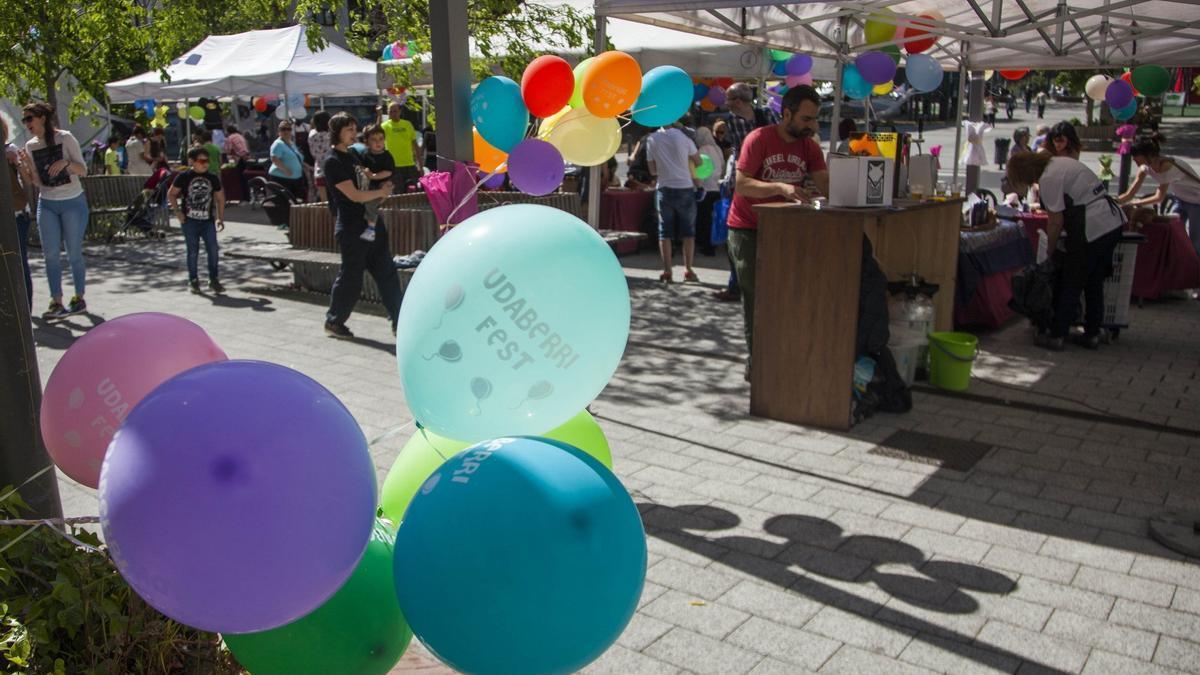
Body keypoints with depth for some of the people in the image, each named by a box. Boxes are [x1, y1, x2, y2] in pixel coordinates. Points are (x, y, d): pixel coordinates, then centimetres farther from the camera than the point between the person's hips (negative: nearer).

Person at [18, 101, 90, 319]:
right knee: (51, 254, -2)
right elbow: (37, 182, 6)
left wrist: (66, 162, -25)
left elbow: (83, 171, -7)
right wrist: (27, 165, -12)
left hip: (73, 203, -4)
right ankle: (56, 302, 0)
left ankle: (79, 299, 13)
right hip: (47, 204, 4)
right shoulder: (30, 146, 6)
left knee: (74, 253, 1)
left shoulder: (65, 138, -6)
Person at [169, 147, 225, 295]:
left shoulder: (212, 178, 6)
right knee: (193, 252, 3)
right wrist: (177, 212, -5)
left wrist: (220, 218, 8)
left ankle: (213, 280, 5)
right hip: (190, 221, -2)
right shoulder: (184, 177, -2)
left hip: (208, 221, 2)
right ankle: (193, 280, 16)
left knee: (213, 250, -5)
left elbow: (220, 198, 14)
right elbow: (171, 194, 5)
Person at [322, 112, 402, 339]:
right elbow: (354, 195, -17)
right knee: (350, 277, 1)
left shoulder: (353, 156, 15)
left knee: (387, 273, 6)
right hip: (352, 228, -8)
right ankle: (334, 321, 17)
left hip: (371, 224, 8)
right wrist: (380, 192, -6)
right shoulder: (333, 162, -12)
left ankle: (399, 320, 10)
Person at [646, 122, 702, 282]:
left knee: (665, 231, 6)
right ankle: (688, 270, 8)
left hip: (664, 189, 1)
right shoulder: (683, 137, -4)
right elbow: (698, 162, 4)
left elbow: (653, 170, 4)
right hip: (685, 188, -1)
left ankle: (667, 271, 2)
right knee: (688, 231, 8)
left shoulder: (652, 139, -1)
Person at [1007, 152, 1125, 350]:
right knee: (1095, 283, 16)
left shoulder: (1048, 179, -14)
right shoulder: (1061, 162, 15)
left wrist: (1050, 250, 1)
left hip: (1092, 228, -10)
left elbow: (1056, 221, -13)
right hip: (1113, 221, 10)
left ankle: (1056, 336, 9)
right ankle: (1092, 334, 23)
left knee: (1071, 284, 1)